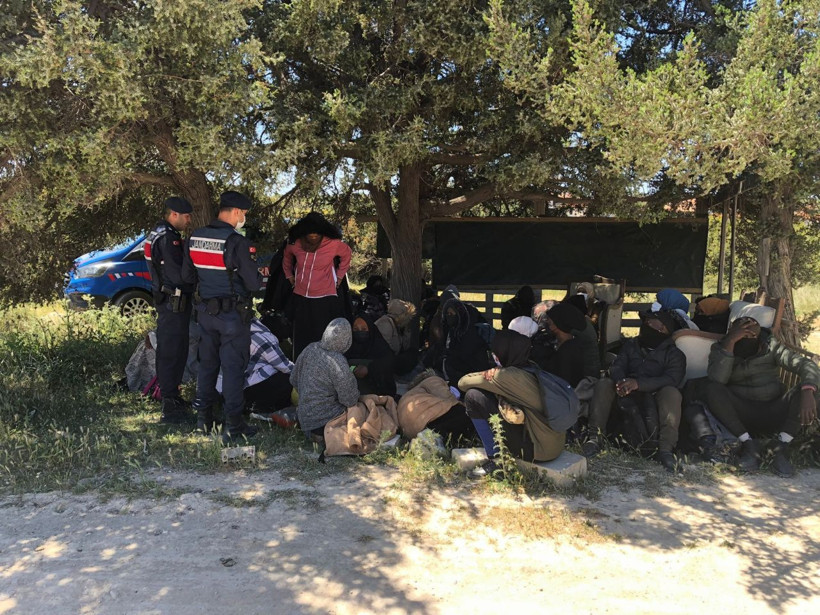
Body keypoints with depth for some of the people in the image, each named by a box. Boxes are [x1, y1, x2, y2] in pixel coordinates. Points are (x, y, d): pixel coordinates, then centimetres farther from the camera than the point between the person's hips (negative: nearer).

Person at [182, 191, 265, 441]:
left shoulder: (195, 238, 3)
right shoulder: (237, 242, -19)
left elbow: (187, 276, 11)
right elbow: (253, 283, -18)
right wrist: (260, 274, 2)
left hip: (206, 311, 6)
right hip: (233, 315, -6)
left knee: (207, 363, 18)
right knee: (233, 367, 1)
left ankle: (203, 418, 27)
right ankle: (233, 425, 7)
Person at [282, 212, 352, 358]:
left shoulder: (333, 244, -10)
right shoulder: (295, 244, -2)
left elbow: (346, 255, 11)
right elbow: (287, 258, 21)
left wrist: (339, 277, 12)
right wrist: (290, 276, 19)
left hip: (325, 299, -3)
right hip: (301, 298, 3)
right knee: (301, 341, 11)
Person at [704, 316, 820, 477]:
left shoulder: (771, 347, 1)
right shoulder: (720, 349, -1)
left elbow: (806, 365, -13)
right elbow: (716, 379, -21)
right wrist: (729, 342, -27)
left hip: (772, 414, 1)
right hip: (741, 417, -1)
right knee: (712, 389, -28)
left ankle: (781, 445, -23)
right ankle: (748, 444, -22)